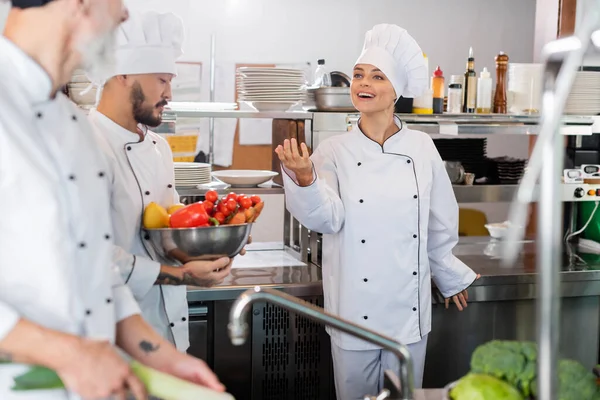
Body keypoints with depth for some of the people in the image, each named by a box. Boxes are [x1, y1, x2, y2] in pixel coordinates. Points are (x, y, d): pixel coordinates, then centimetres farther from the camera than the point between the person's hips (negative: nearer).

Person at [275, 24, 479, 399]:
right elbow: (327, 217, -20)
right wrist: (304, 178, -39)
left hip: (410, 309, 1)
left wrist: (451, 278, 19)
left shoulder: (422, 148, -2)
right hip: (355, 311, -1)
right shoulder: (335, 151, -6)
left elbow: (439, 225, 9)